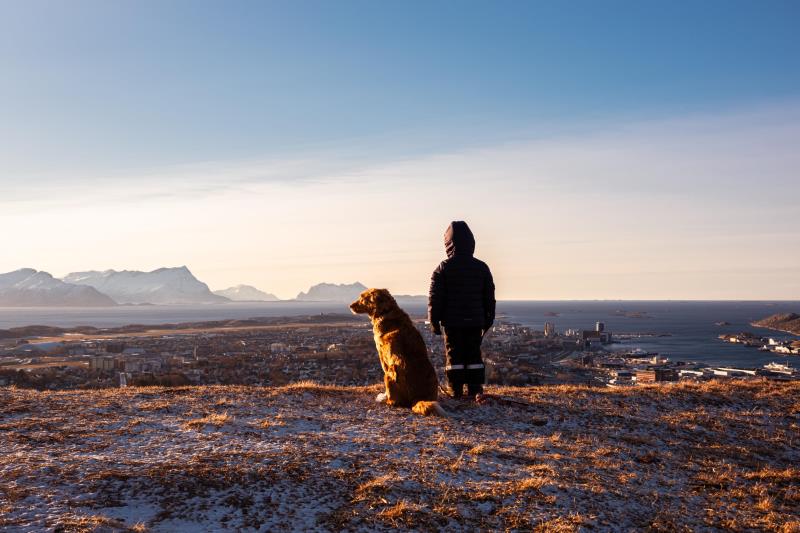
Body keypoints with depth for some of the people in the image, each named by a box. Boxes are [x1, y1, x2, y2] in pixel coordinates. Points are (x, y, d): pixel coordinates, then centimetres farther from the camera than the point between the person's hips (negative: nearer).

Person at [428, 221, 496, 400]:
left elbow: (435, 297, -5)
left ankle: (456, 392, 3)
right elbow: (489, 296, 11)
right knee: (474, 355, 10)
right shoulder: (482, 267, 5)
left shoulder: (443, 268, -6)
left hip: (452, 321, -3)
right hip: (475, 321, 3)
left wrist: (434, 321, 3)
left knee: (453, 355, 3)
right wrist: (488, 319, 19)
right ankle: (475, 390, 10)